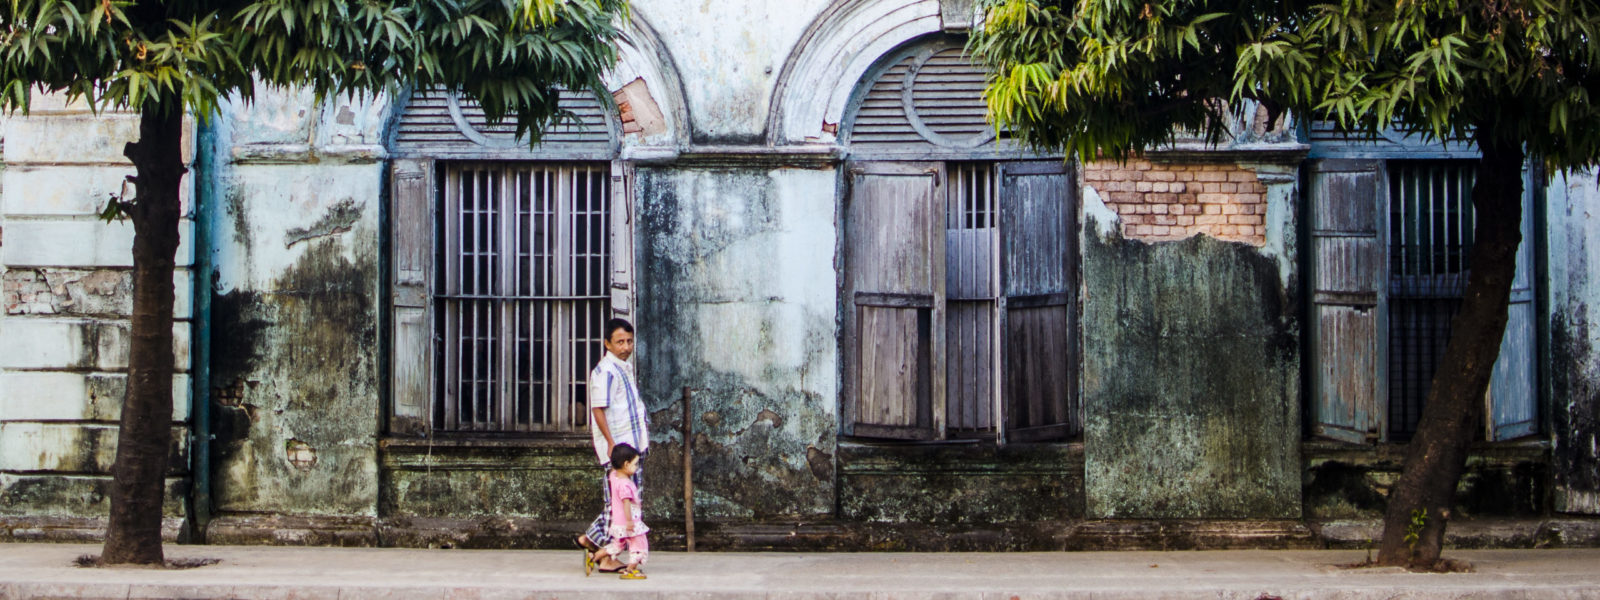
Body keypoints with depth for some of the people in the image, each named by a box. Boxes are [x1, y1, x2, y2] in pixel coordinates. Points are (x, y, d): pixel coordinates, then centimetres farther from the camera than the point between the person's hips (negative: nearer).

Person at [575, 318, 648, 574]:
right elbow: (598, 410, -18)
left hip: (632, 445, 9)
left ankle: (591, 539, 19)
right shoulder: (604, 371, -13)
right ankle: (607, 558, 3)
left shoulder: (624, 369, 17)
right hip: (616, 447, -9)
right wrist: (612, 443, -22)